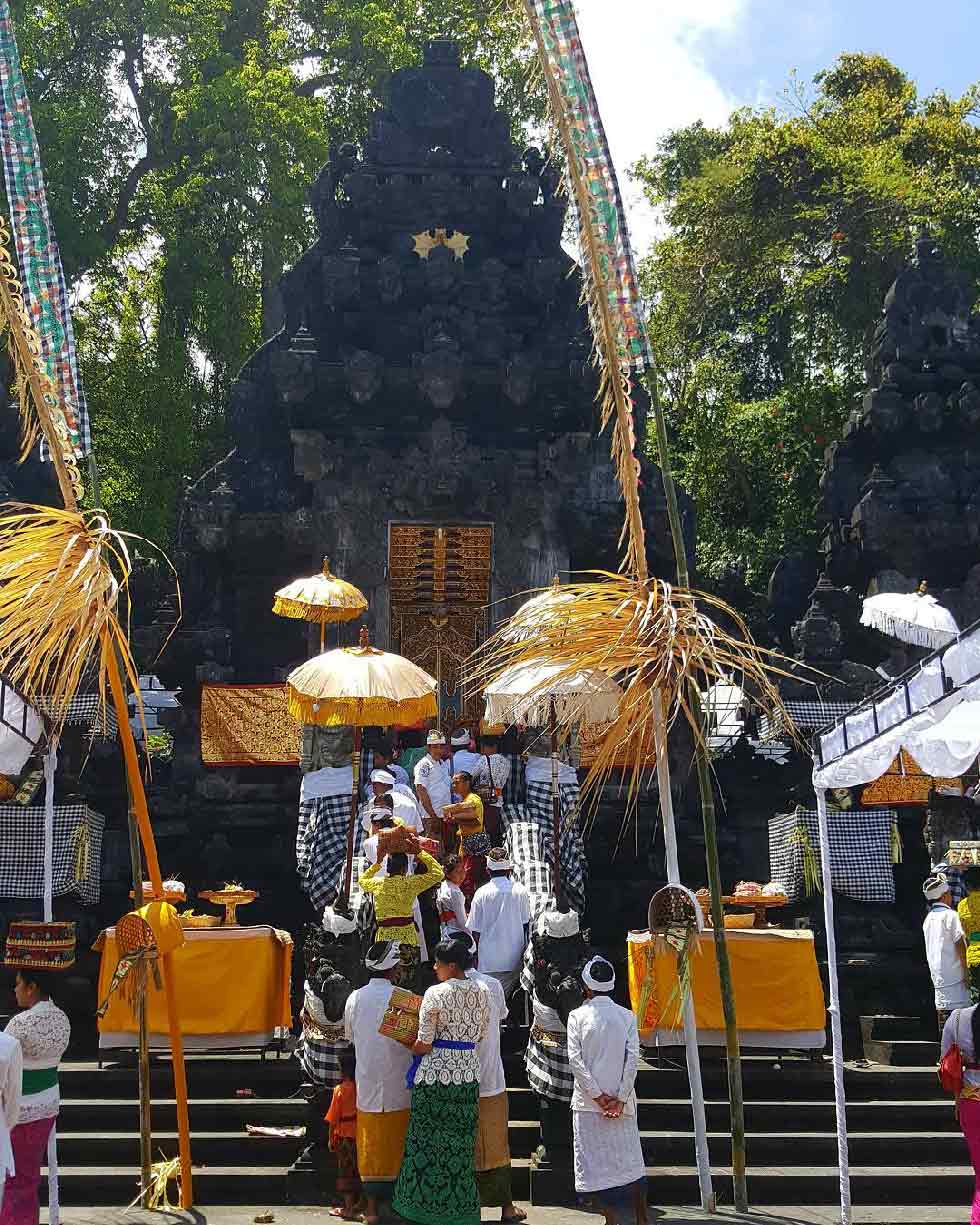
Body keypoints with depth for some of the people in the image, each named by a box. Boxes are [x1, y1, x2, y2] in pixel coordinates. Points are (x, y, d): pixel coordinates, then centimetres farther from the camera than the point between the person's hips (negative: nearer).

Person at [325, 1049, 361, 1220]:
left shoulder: (340, 1090, -14)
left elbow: (333, 1119, -11)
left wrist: (331, 1138, 0)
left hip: (344, 1136, -4)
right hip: (360, 1134, 4)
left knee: (346, 1171, 5)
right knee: (358, 1170, 15)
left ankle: (348, 1209, 8)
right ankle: (357, 1204, 24)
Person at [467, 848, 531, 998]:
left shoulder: (481, 893, -12)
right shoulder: (521, 891, -6)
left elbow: (475, 929, -6)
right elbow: (526, 923, 4)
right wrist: (524, 948, 19)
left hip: (490, 959, -2)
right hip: (515, 958, 2)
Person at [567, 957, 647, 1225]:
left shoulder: (578, 1016, -4)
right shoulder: (627, 1016, 1)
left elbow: (575, 1059, -11)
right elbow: (633, 1058, -6)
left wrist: (597, 1096, -9)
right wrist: (620, 1099, -7)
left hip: (588, 1102, -2)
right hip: (620, 1101, 2)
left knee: (596, 1162, 5)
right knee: (630, 1159, 14)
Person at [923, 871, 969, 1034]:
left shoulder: (928, 918, 14)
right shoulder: (950, 915, -10)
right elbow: (959, 944, -13)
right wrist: (966, 972, -7)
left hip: (938, 976, 8)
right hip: (954, 975, -8)